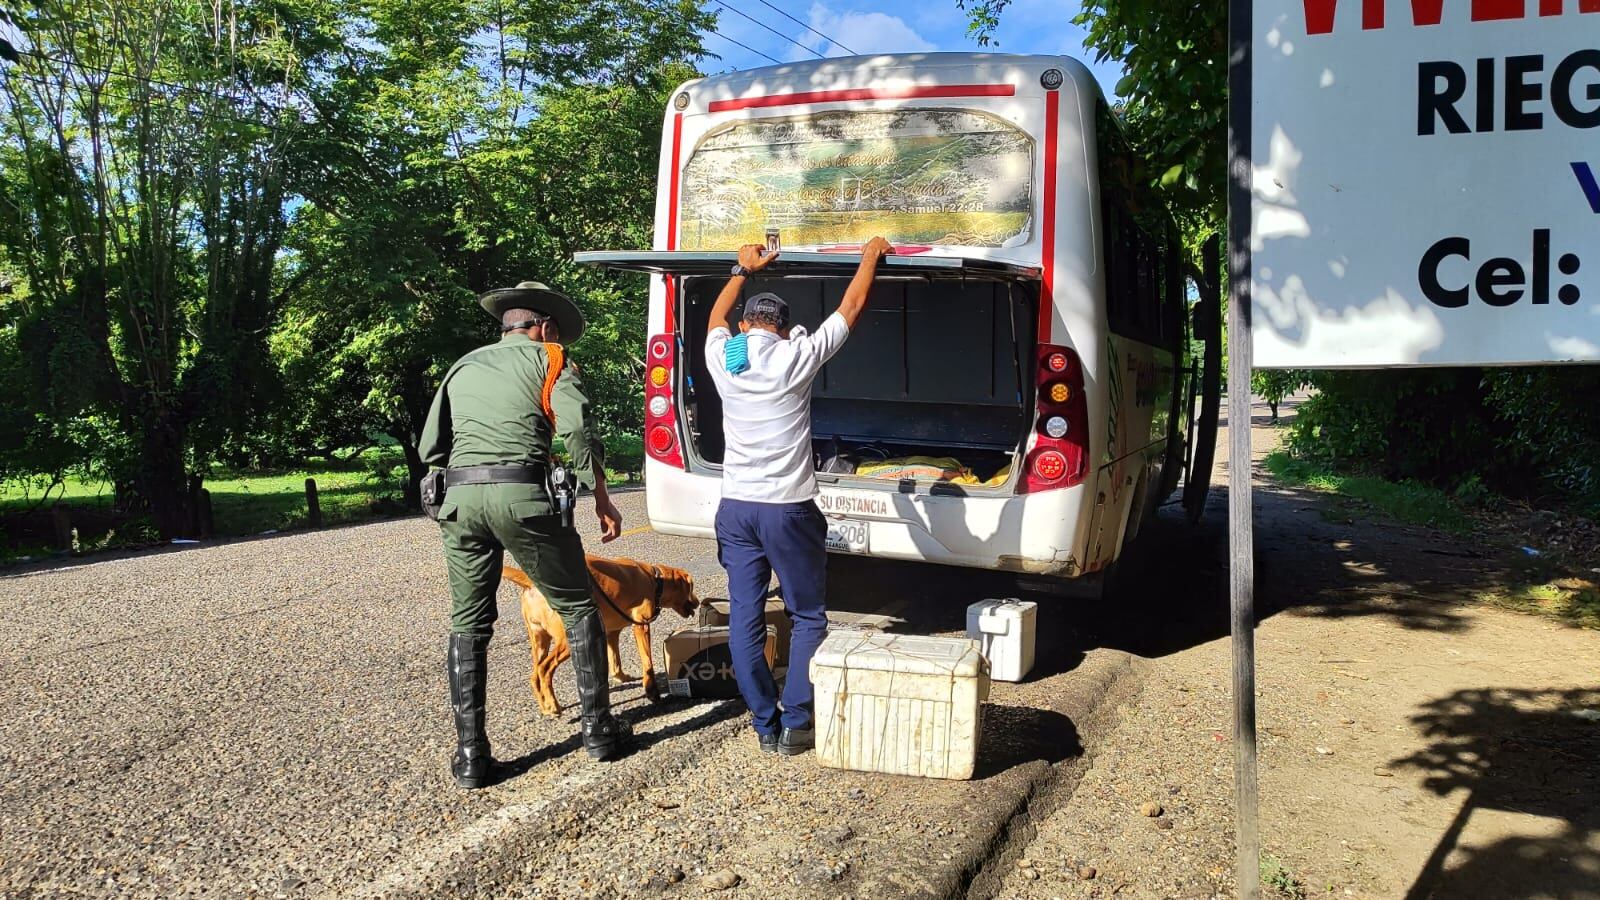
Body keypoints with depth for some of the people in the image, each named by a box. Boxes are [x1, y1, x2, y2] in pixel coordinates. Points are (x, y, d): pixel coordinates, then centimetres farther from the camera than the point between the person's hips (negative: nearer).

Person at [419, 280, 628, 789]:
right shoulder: (548, 358, 11)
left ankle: (470, 756, 10)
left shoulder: (463, 367, 25)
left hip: (460, 498, 4)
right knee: (577, 609, 12)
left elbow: (430, 448, 20)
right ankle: (598, 729, 17)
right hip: (522, 494, -4)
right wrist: (602, 499, 1)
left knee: (468, 625, 13)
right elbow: (578, 428, -5)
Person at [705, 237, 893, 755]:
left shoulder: (723, 357, 2)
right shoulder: (797, 356, -7)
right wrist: (872, 255, 20)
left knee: (744, 618, 9)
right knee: (808, 619, 10)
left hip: (735, 508, 3)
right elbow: (852, 306, 6)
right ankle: (794, 725, 8)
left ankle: (765, 726, 13)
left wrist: (744, 271, 37)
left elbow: (717, 317, 26)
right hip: (788, 509, -3)